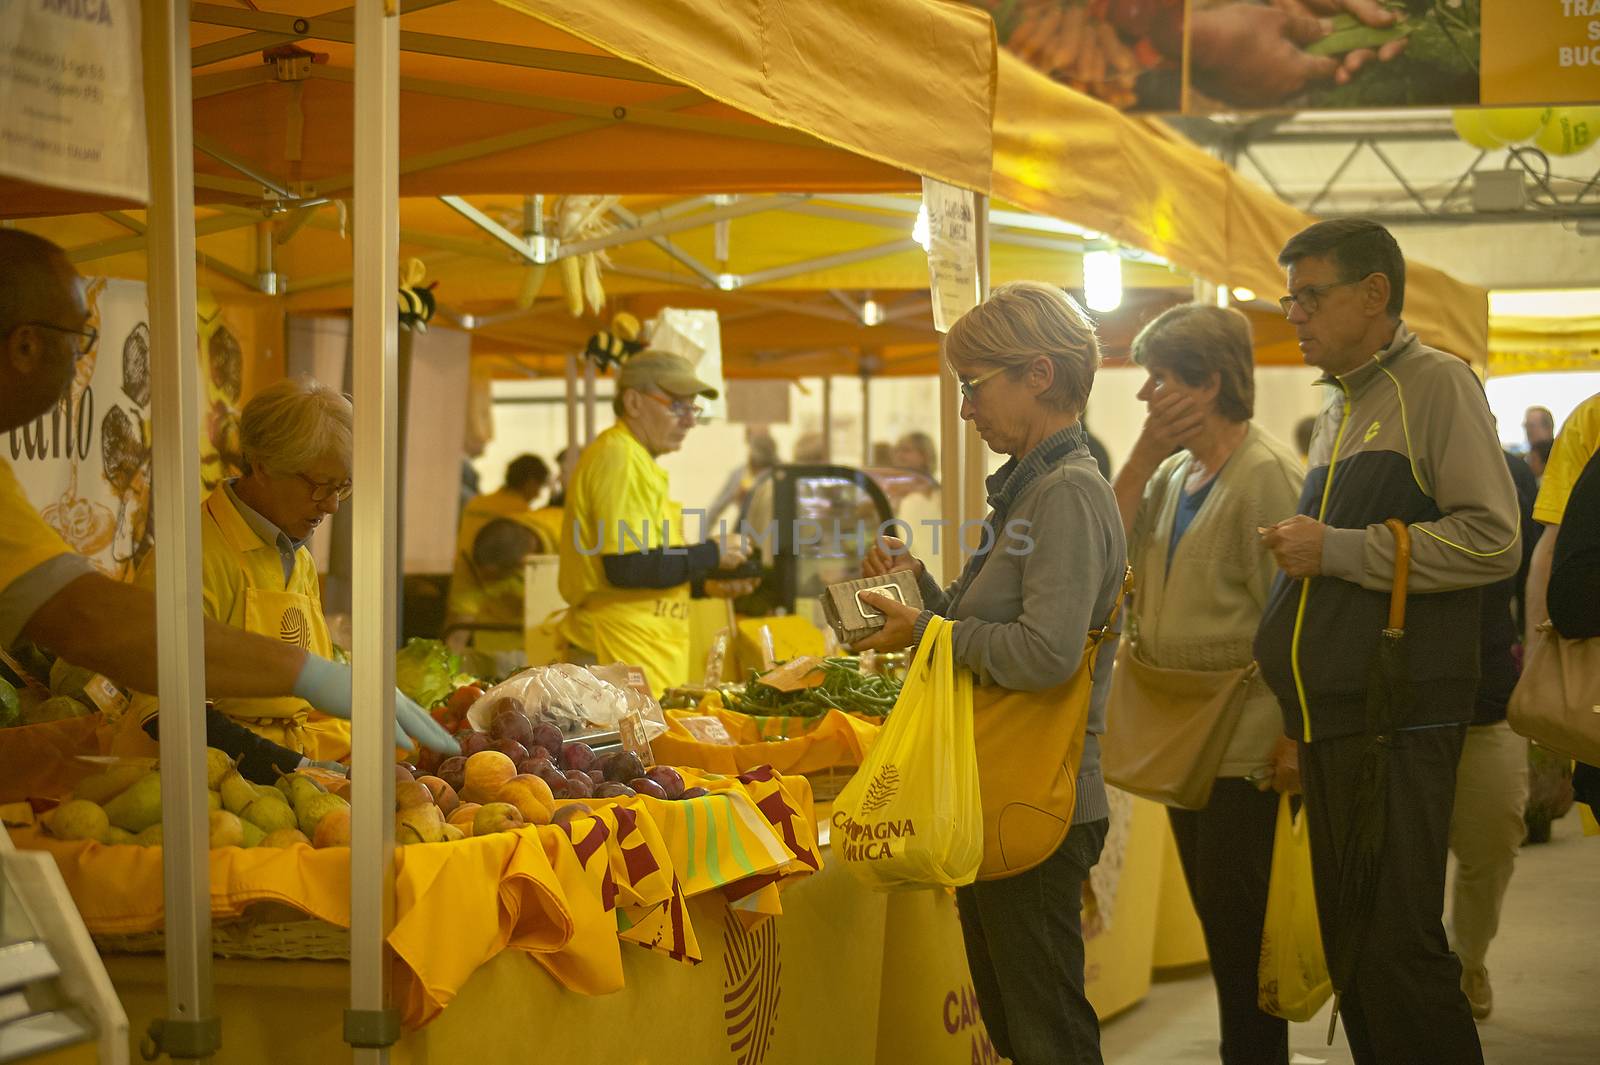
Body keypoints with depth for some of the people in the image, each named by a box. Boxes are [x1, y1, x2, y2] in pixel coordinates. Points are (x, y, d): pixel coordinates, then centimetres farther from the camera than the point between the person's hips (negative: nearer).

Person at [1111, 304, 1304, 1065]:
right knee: (1214, 919, 15)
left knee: (1240, 926, -3)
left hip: (1246, 740, -9)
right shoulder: (1175, 475, 13)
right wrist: (1146, 451, -4)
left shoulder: (1267, 475, -13)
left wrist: (1294, 741, -21)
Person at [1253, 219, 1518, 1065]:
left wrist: (1337, 549, -15)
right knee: (1348, 942, 11)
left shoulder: (1435, 384, -6)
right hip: (1329, 724, 8)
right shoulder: (1337, 412, 18)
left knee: (1396, 946, -9)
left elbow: (1492, 540, -17)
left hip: (1400, 719, -8)